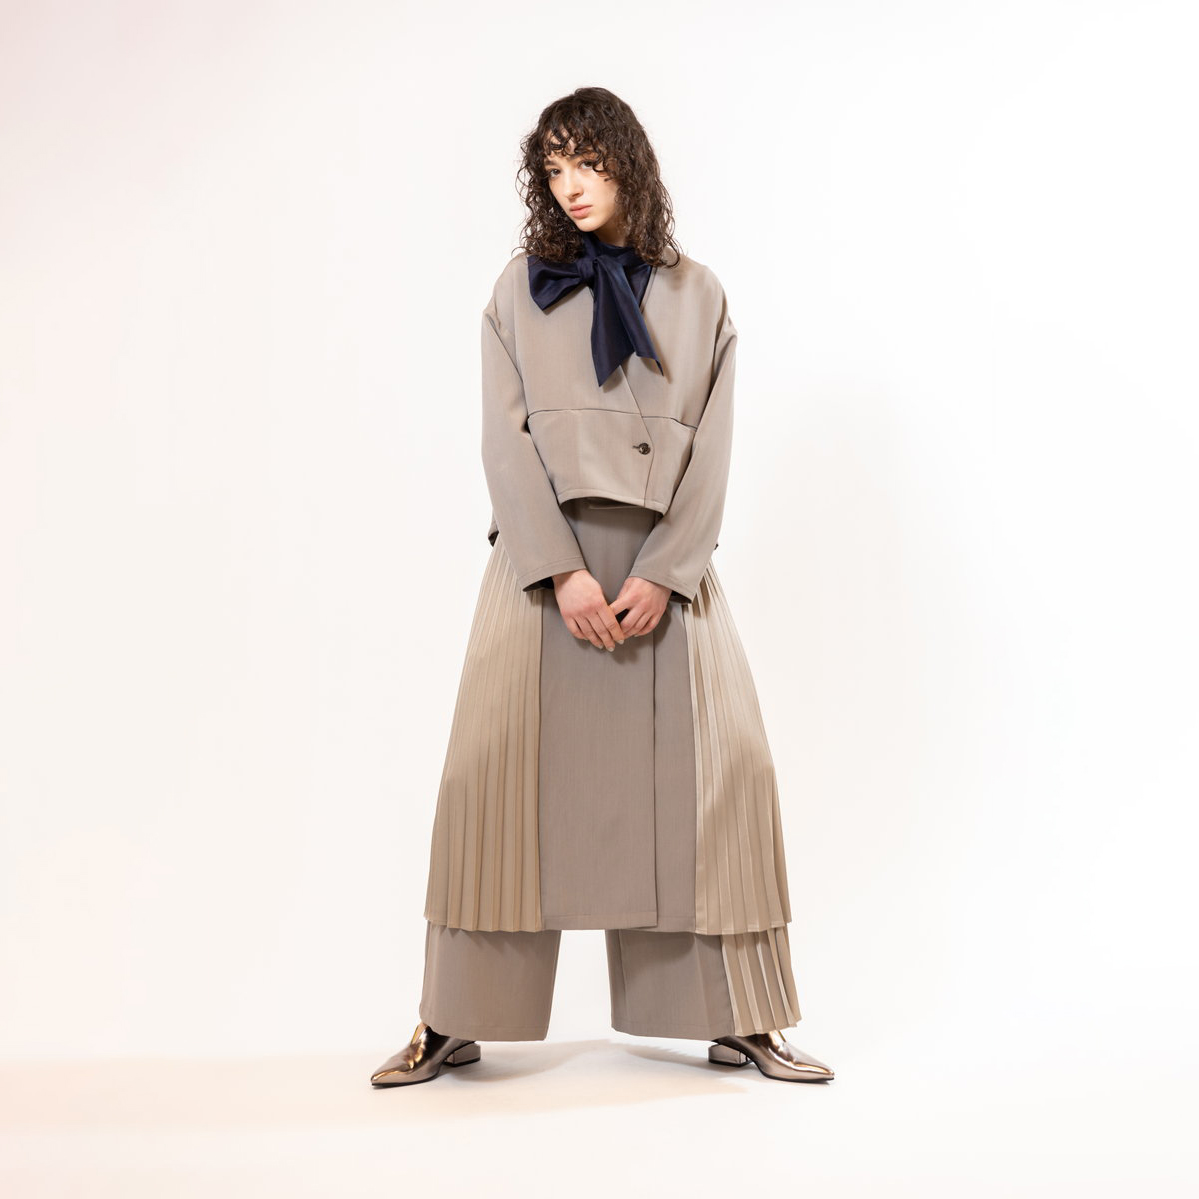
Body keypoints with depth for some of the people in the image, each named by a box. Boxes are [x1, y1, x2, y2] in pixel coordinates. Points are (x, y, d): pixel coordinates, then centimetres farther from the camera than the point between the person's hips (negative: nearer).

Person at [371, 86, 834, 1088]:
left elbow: (710, 451, 4)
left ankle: (741, 1020, 9)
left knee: (722, 768, -3)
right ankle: (456, 1023, 4)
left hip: (664, 562, 1)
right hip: (545, 558, -1)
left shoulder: (698, 296, 11)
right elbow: (506, 442, 1)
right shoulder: (519, 290, 10)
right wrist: (564, 571, -12)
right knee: (498, 768, -6)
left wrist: (661, 575, -9)